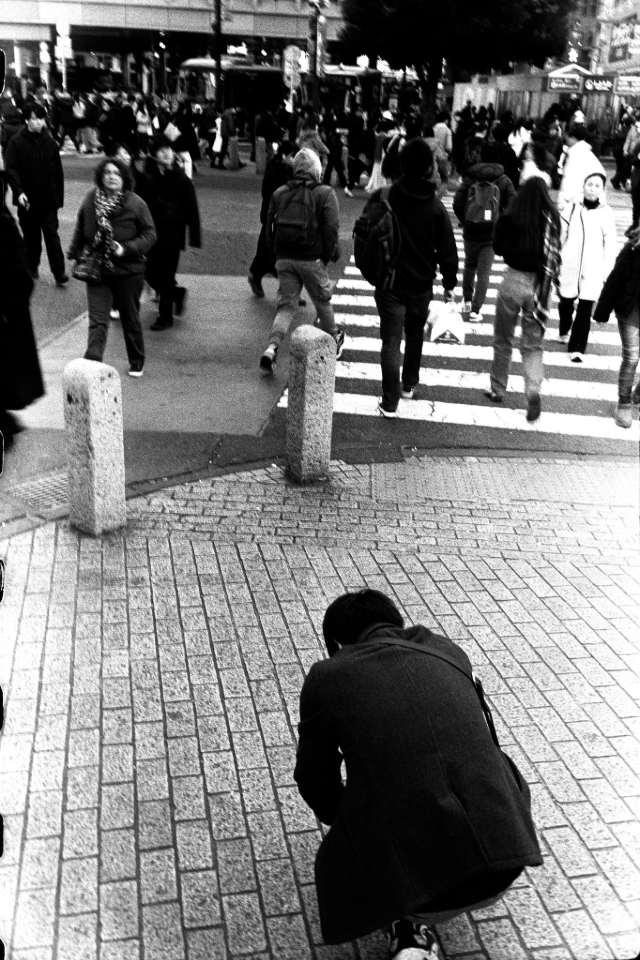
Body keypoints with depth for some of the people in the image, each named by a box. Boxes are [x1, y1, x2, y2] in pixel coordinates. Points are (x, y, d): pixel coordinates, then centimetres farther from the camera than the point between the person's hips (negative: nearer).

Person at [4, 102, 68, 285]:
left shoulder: (50, 143, 1)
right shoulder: (16, 142, -4)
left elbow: (58, 172, 6)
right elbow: (10, 169, -9)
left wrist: (59, 197, 4)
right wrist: (18, 191, -22)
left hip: (48, 200, 0)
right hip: (27, 199, 0)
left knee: (52, 235, -4)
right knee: (31, 236, 11)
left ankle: (59, 272, -6)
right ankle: (32, 268, 26)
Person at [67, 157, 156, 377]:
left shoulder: (136, 204, -11)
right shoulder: (90, 201, -1)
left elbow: (150, 234, -8)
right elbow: (80, 231, 12)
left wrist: (127, 248, -21)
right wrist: (74, 256, 9)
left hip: (129, 271, -1)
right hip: (97, 270, 2)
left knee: (131, 319, 14)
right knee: (97, 321, -8)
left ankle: (137, 362, 33)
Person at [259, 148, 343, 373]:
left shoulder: (279, 193, 8)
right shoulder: (325, 194, -5)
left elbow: (269, 227, 10)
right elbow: (331, 228, -12)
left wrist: (275, 257, 17)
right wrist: (331, 254, 1)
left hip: (284, 258, 3)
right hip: (311, 259, -3)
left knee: (286, 305, 6)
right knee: (322, 300, 17)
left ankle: (272, 347, -14)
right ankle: (333, 341, 35)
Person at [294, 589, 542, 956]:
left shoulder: (326, 676, 3)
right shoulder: (448, 651, 12)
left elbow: (315, 780, 15)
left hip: (407, 876, -2)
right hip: (503, 867, 3)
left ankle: (407, 930, 6)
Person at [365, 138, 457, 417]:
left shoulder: (382, 198, -10)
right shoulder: (435, 207, -8)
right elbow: (447, 250, -3)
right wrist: (449, 283, 8)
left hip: (389, 282, -2)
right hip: (421, 284, 2)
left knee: (391, 341, -2)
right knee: (415, 336, 22)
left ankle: (390, 402, -7)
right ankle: (409, 384, 38)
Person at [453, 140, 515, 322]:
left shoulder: (470, 178, -2)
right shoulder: (503, 181, -2)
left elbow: (457, 204, -5)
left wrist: (465, 222, 9)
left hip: (470, 232, 1)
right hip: (491, 234, -1)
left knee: (469, 266, 22)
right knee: (483, 273, 3)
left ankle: (467, 301, 27)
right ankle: (476, 309, -2)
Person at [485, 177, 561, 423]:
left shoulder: (509, 218, -9)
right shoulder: (552, 219, -7)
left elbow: (498, 248, 4)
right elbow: (556, 253, 1)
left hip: (514, 280, -1)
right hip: (541, 285, 1)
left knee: (503, 340, 17)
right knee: (533, 345, 12)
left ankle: (497, 390, 27)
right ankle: (533, 390, -8)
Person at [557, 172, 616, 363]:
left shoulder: (607, 213, -3)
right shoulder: (571, 208, -2)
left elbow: (610, 245, 0)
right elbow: (559, 237, 4)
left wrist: (608, 272, -2)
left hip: (593, 270, -1)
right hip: (568, 267, 1)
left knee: (585, 309, -7)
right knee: (566, 302, 16)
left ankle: (578, 348, -1)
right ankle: (564, 331, 44)